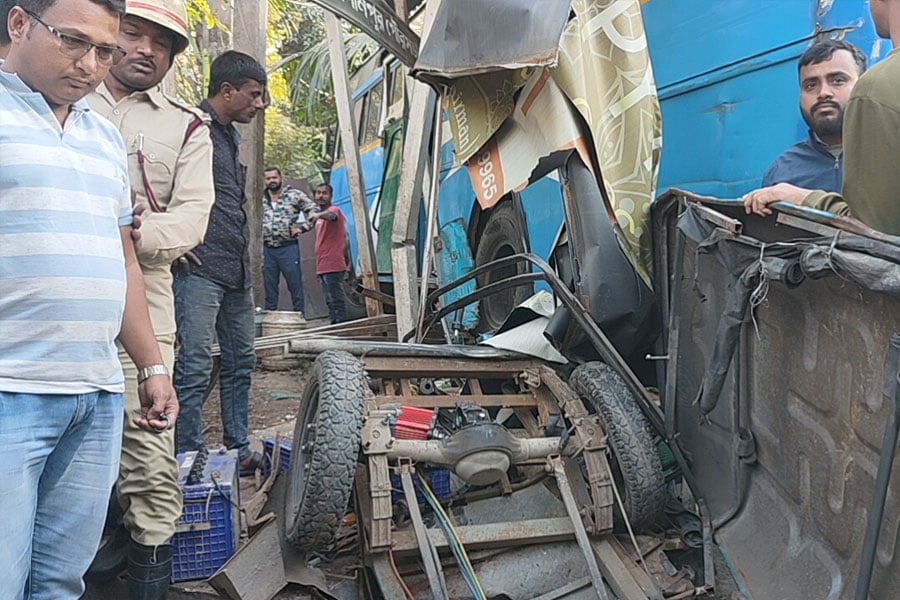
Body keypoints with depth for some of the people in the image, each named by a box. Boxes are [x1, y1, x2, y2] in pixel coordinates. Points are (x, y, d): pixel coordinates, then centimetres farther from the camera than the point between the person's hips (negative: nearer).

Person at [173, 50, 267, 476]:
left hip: (237, 269, 10)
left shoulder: (230, 134, 20)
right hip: (200, 268, -9)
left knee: (240, 361, 13)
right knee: (195, 368, -6)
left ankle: (238, 450, 24)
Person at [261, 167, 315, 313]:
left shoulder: (294, 195, 2)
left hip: (288, 247, -3)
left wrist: (301, 227, -7)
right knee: (269, 286, 7)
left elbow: (313, 210, 1)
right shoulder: (260, 200, 12)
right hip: (267, 249, 4)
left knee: (295, 284, -1)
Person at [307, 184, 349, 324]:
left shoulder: (333, 210, -6)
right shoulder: (320, 217, 22)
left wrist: (318, 215, -52)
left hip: (333, 266, -10)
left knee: (336, 301, -13)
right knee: (330, 302, 11)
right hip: (322, 267, 10)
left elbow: (331, 216, -32)